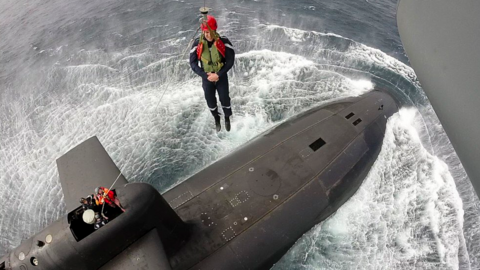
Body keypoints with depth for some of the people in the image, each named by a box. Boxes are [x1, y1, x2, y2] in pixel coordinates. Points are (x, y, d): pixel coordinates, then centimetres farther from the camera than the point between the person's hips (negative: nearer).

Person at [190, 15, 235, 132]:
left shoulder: (223, 41, -17)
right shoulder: (198, 43, -13)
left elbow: (230, 60, -13)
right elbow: (193, 64, -8)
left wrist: (218, 74, -20)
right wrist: (205, 75, -19)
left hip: (221, 77, -1)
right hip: (206, 78, 2)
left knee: (225, 99, 9)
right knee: (210, 101, 13)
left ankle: (227, 119, 38)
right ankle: (216, 119, 42)